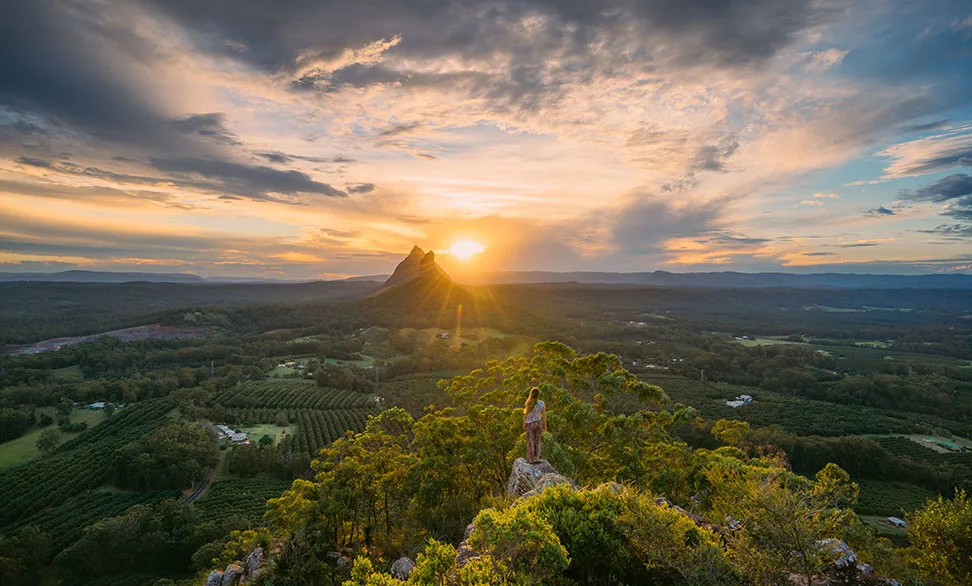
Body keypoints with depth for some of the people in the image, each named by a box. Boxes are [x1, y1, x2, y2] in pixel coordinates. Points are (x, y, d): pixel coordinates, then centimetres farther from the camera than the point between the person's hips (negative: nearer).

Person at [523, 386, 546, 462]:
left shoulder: (528, 403, -14)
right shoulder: (542, 403, -6)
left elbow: (525, 414, -8)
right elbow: (544, 415, -2)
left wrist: (524, 424, 6)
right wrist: (545, 425, 7)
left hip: (530, 424, -3)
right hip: (539, 423, 3)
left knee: (530, 441, 9)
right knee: (537, 441, 16)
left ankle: (530, 458, 10)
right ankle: (536, 457, 15)